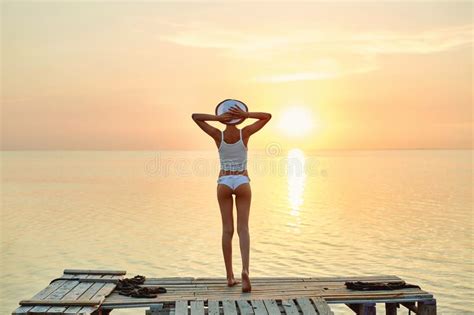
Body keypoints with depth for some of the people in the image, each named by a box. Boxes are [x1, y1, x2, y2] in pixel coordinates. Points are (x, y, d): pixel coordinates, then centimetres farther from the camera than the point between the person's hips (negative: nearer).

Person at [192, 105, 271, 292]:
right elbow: (268, 116, 1)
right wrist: (245, 114, -10)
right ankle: (245, 269, -21)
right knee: (243, 229, 0)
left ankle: (230, 276, 8)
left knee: (227, 230, 6)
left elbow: (194, 116, -2)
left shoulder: (218, 135, -7)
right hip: (242, 183, 0)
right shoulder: (245, 133, -7)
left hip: (224, 183, 1)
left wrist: (217, 118, -12)